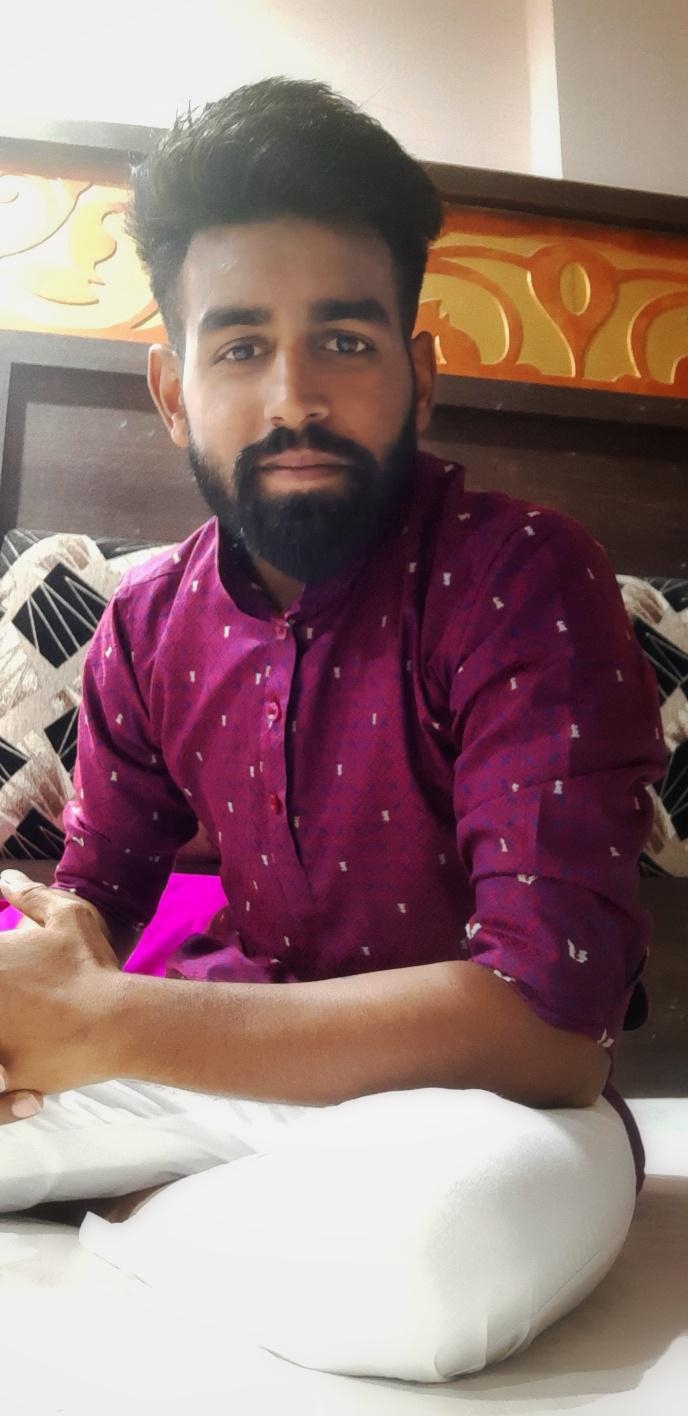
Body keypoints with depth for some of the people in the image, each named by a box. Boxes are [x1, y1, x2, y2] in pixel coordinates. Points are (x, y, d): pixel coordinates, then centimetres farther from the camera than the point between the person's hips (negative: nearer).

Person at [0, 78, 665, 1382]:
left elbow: (548, 1022, -27)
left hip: (473, 1090, -2)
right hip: (249, 1060, 3)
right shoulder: (151, 622, -2)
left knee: (464, 1219, -37)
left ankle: (142, 1216, -7)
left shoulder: (523, 580, -20)